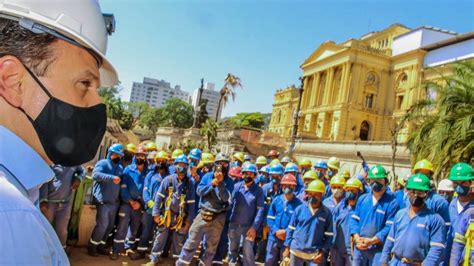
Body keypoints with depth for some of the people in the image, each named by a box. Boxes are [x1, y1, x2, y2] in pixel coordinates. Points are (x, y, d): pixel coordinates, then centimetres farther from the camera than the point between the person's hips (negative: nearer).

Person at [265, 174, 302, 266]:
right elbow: (270, 218, 3)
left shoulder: (298, 203, -6)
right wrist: (276, 231, -11)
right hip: (274, 237, 2)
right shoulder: (276, 200, 1)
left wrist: (287, 232, -19)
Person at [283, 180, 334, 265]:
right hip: (296, 250, 1)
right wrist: (287, 248, 1)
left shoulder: (327, 213, -3)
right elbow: (290, 229, 3)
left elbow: (329, 235, 1)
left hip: (315, 253, -1)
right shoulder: (299, 209, -2)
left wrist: (323, 252, -7)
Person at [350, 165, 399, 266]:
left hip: (378, 248, -4)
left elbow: (390, 227, -13)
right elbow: (354, 219, 7)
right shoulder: (362, 198, 7)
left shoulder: (391, 202, -8)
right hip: (359, 246, 4)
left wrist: (371, 241, -19)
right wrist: (357, 238, -9)